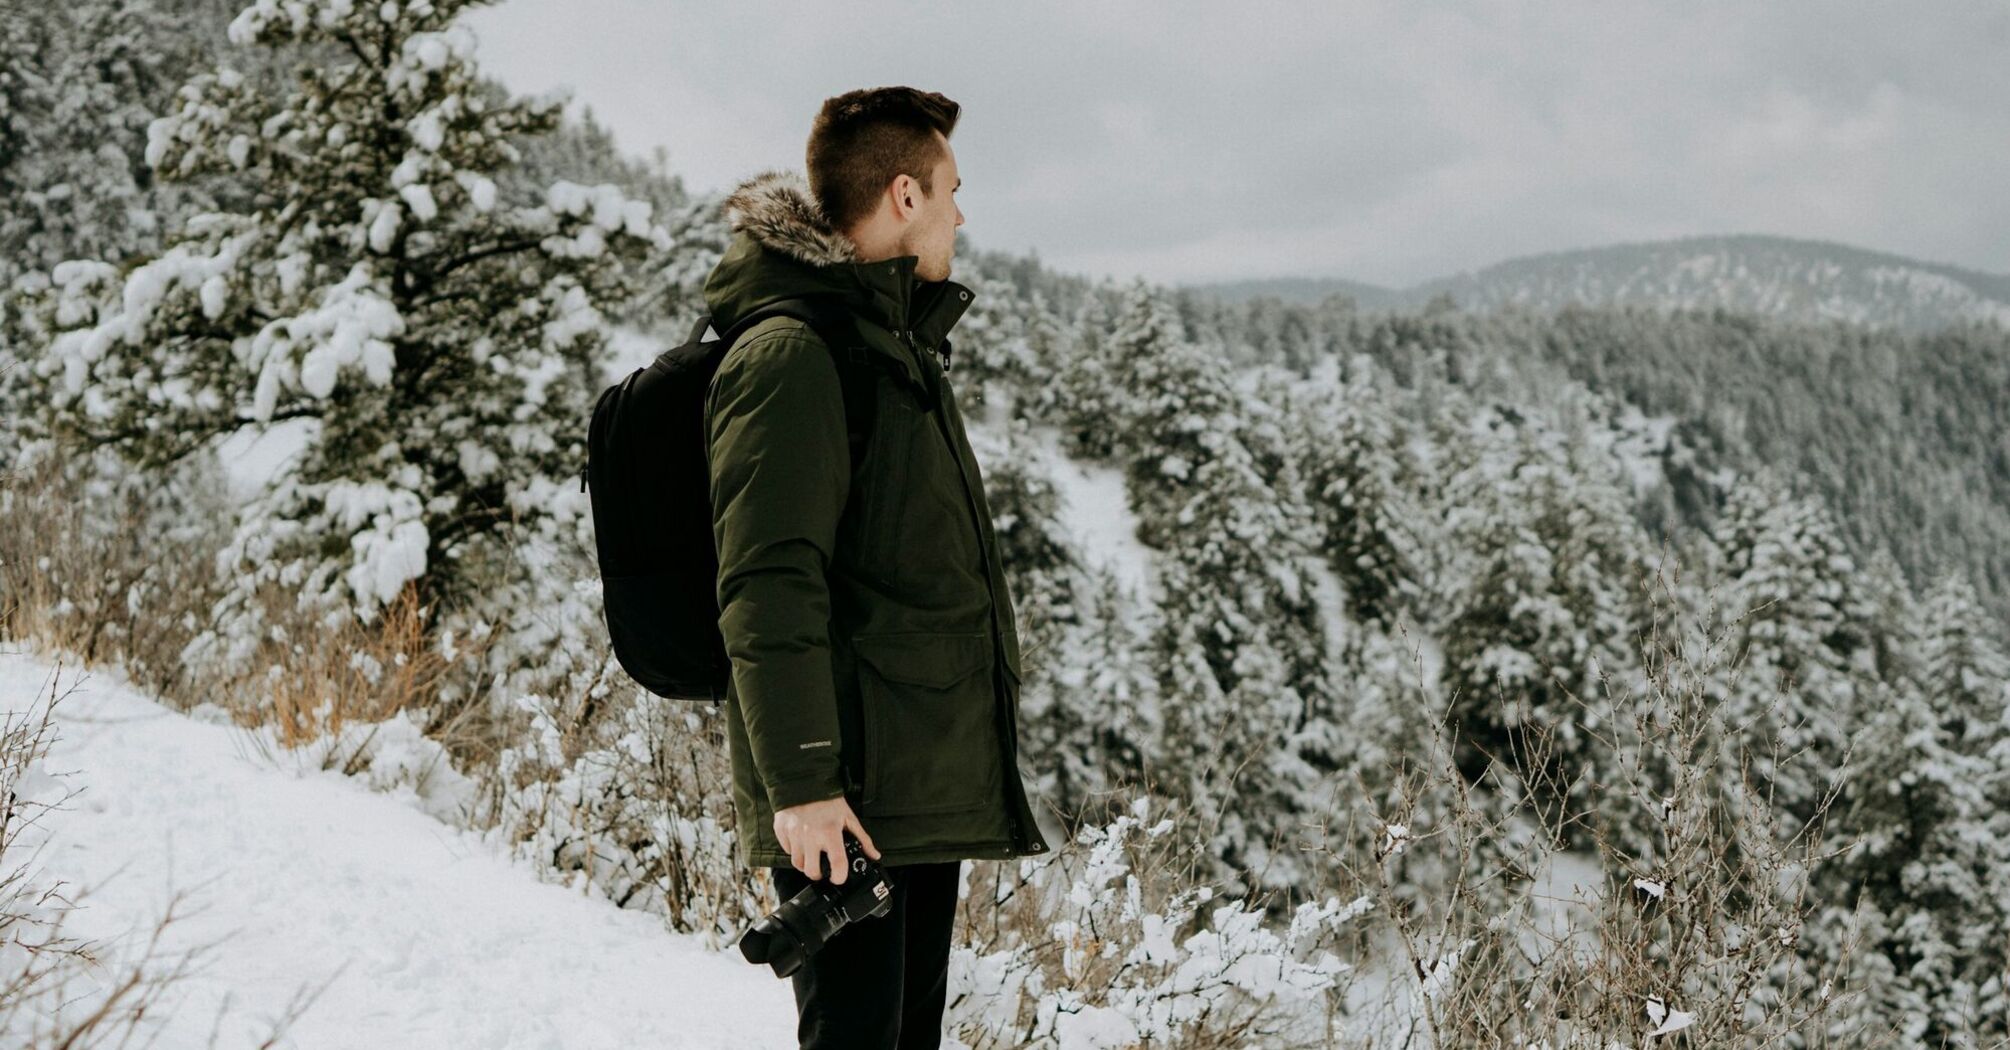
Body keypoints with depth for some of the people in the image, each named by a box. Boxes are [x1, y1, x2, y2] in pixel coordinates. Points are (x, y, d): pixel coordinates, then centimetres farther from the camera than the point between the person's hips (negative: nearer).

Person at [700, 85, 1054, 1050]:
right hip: (846, 797, -10)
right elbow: (766, 591, -20)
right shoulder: (789, 356, -13)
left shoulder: (902, 345, 18)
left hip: (932, 782, 10)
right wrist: (800, 781, -24)